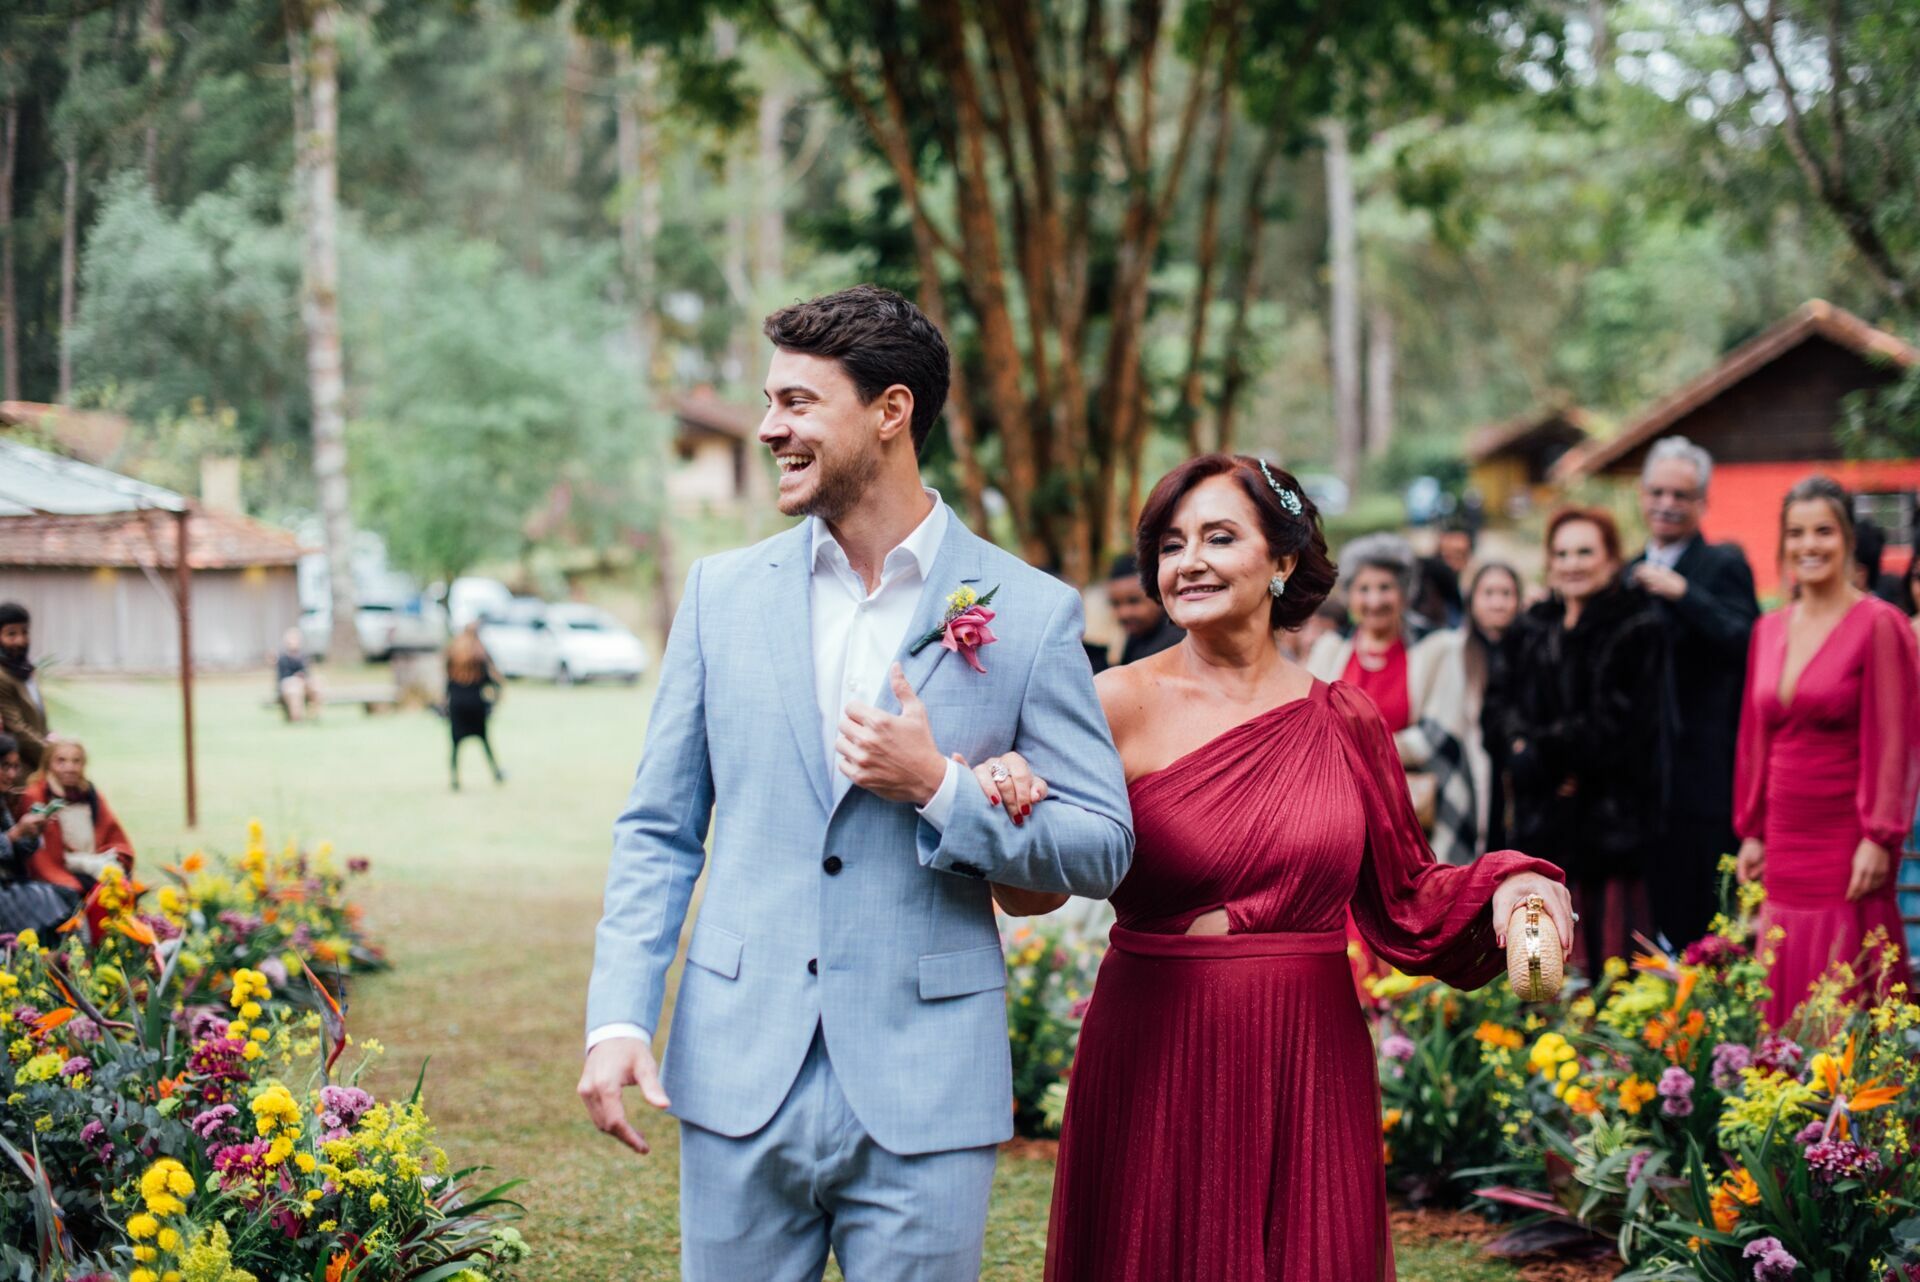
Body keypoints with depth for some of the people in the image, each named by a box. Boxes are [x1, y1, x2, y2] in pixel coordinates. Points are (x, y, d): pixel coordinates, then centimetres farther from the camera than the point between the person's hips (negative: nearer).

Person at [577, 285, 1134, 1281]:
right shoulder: (723, 593, 6)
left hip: (924, 1091, -2)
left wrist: (939, 787, -15)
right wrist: (618, 1019, -3)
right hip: (740, 1081, 2)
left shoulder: (1030, 613, -2)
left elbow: (1104, 849, -1)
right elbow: (658, 831, 9)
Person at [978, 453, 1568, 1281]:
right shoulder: (1121, 705, -4)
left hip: (1311, 1064, 3)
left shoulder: (1344, 722, 5)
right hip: (1158, 1060, -2)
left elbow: (1406, 897, 13)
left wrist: (1503, 887, -5)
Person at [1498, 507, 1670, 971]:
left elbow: (1617, 721, -11)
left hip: (1608, 817, -5)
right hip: (1546, 822, 5)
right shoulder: (1533, 632, 15)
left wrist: (1539, 752, -7)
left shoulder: (1638, 629, -4)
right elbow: (1512, 707, 12)